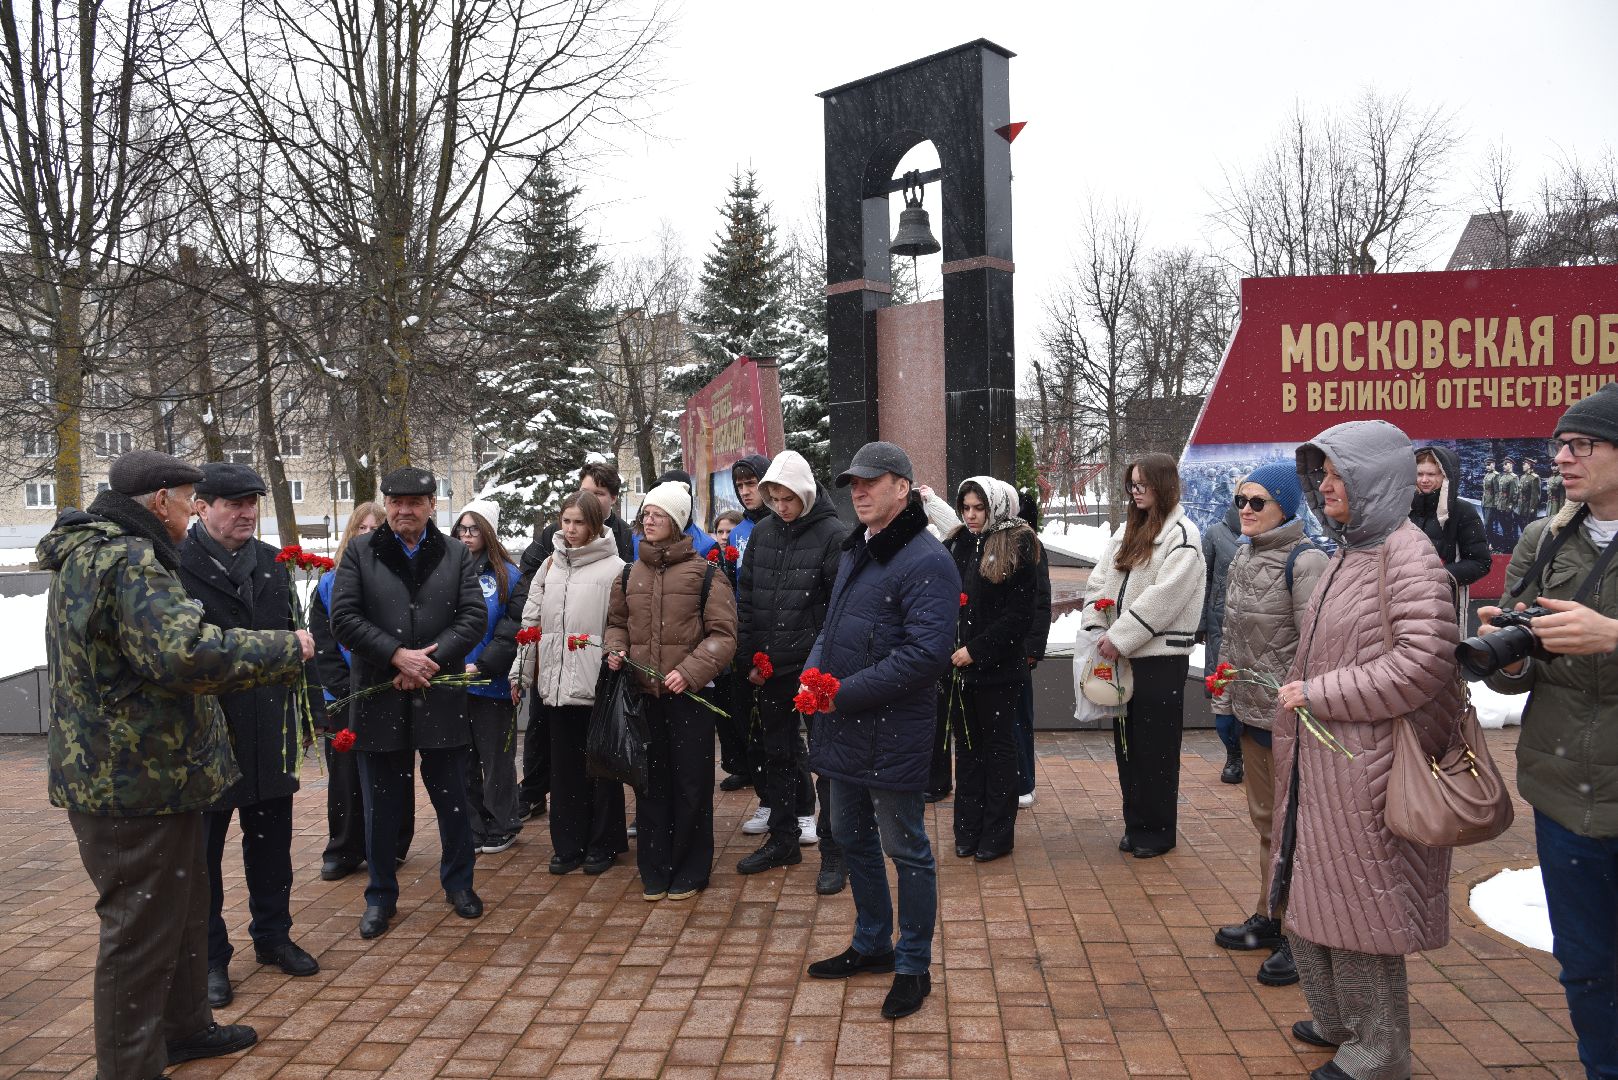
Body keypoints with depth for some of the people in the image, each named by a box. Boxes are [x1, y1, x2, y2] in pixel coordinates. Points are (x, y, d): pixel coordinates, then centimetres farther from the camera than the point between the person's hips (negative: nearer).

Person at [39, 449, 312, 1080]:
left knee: (183, 906, 23)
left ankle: (184, 1027, 39)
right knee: (141, 932, 2)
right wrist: (288, 648, -22)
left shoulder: (91, 554, 14)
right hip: (138, 785, -11)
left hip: (117, 774, 11)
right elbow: (188, 651, -34)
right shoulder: (126, 559, -21)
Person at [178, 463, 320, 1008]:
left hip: (270, 733, 6)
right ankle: (209, 957, 24)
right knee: (203, 848, 9)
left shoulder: (272, 563, 9)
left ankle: (272, 937, 33)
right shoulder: (175, 565, -11)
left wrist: (297, 710, 12)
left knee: (271, 841, 17)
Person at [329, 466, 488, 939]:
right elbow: (344, 617, -7)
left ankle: (458, 884, 29)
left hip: (442, 699, 1)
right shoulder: (359, 554, 2)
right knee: (381, 806, 10)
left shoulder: (456, 555, 5)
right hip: (380, 700, 0)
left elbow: (475, 617, -3)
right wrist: (397, 655, -16)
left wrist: (431, 659, -14)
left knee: (452, 799, 11)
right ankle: (381, 896, 26)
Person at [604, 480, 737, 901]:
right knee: (650, 780, 11)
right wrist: (615, 650, -1)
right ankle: (654, 870, 24)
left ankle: (690, 870, 19)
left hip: (689, 693, -4)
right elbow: (617, 622, 20)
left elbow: (723, 634, -7)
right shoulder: (629, 575, 9)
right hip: (643, 693, 4)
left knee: (691, 783, 4)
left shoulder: (704, 573, -5)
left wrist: (690, 670, -18)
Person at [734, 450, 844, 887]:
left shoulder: (831, 534, -11)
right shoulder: (763, 531, 6)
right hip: (769, 669, 6)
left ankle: (833, 853, 13)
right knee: (776, 756, 16)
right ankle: (783, 840, 31)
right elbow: (745, 597, 9)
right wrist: (748, 659, 5)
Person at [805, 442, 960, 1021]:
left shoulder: (926, 560, -18)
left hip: (893, 734, -9)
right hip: (842, 728, 9)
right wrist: (815, 670, 0)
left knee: (906, 849, 6)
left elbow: (928, 653, -25)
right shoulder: (856, 550, 12)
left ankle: (913, 966, 23)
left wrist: (845, 692, -22)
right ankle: (872, 943, 40)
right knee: (852, 838, 21)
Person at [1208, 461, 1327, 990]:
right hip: (1252, 711, 9)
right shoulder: (1242, 557, 11)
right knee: (1265, 821, 20)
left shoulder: (1304, 560, -15)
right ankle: (1268, 919, 34)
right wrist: (1223, 675, 14)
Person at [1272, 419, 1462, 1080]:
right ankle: (1338, 1022, 37)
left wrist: (1315, 694, -18)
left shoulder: (1407, 555, -15)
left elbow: (1421, 663, -24)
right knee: (1311, 897, 18)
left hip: (1367, 772, -9)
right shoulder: (1347, 554, 12)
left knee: (1360, 909, 3)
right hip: (1320, 765, 9)